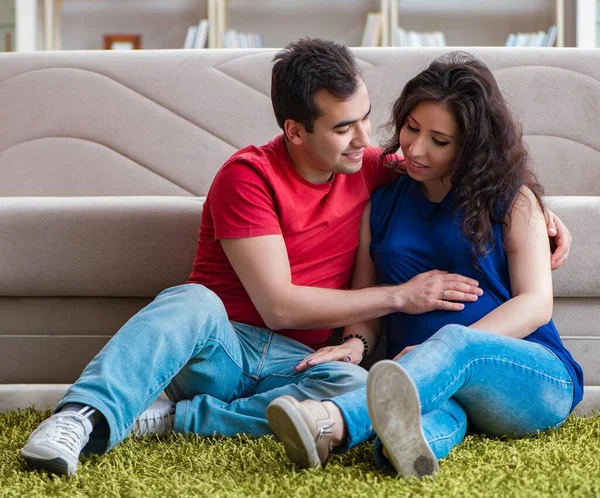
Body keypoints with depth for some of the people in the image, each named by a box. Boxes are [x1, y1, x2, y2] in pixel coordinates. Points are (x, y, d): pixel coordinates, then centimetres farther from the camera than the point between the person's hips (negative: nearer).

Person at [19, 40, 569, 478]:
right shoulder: (249, 175, -11)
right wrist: (400, 296, -14)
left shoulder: (369, 169, 6)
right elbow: (278, 306, -17)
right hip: (221, 346, -3)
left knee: (356, 386, -33)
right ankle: (81, 420, -50)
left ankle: (173, 419, -29)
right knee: (193, 301, -38)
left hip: (297, 363, 4)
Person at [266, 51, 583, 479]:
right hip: (435, 383, 2)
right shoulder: (381, 205, 17)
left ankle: (332, 424, -62)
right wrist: (356, 344, -9)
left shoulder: (513, 199, 8)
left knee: (454, 340, -37)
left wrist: (449, 350, -17)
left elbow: (536, 303, -1)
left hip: (540, 379, -2)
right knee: (438, 399, -37)